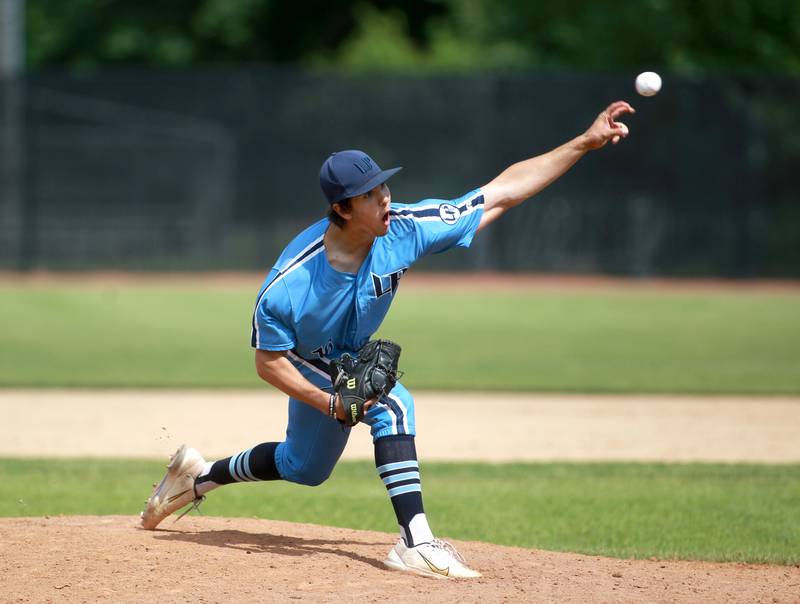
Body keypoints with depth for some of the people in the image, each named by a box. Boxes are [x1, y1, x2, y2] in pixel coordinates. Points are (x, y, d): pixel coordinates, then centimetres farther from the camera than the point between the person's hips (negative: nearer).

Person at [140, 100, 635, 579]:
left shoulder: (404, 229, -30)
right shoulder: (288, 284, -37)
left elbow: (502, 193, -27)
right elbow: (269, 361, -23)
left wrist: (587, 142, -32)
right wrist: (331, 402, -35)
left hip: (355, 357, 6)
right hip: (310, 367, -6)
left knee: (304, 466, 24)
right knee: (391, 405, -31)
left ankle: (200, 476, 47)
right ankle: (416, 543, -31)